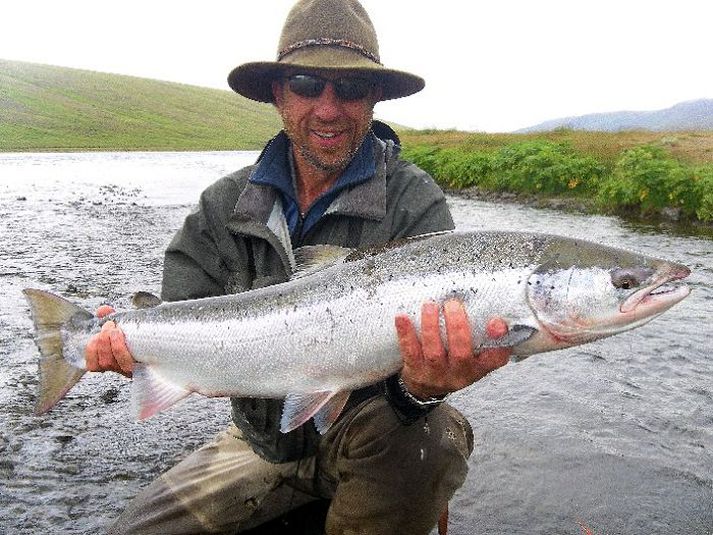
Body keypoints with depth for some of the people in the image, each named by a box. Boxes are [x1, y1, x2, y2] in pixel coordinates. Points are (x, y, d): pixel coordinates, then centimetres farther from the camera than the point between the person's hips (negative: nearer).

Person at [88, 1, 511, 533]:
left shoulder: (415, 204, -15)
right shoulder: (226, 204, -2)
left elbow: (434, 341, -24)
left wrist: (422, 385, -47)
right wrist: (133, 342, -26)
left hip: (372, 438, -3)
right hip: (263, 439, 4)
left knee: (431, 435, -34)